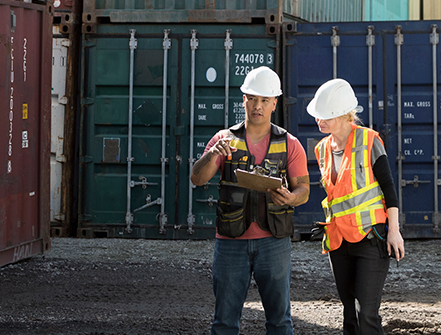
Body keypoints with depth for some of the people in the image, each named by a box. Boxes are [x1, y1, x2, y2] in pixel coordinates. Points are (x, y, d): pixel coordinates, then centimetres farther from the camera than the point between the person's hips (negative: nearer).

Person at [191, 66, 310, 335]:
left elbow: (303, 188, 5)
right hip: (231, 241, 0)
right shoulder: (225, 139, 5)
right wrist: (213, 155, -24)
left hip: (273, 241, 0)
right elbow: (198, 179, -4)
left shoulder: (289, 144, 5)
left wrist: (291, 198, -19)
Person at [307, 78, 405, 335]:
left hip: (371, 236, -6)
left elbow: (388, 186, -6)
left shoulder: (368, 140, -8)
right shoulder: (324, 149, 10)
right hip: (339, 241, 6)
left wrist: (394, 230, -10)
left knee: (366, 314, -13)